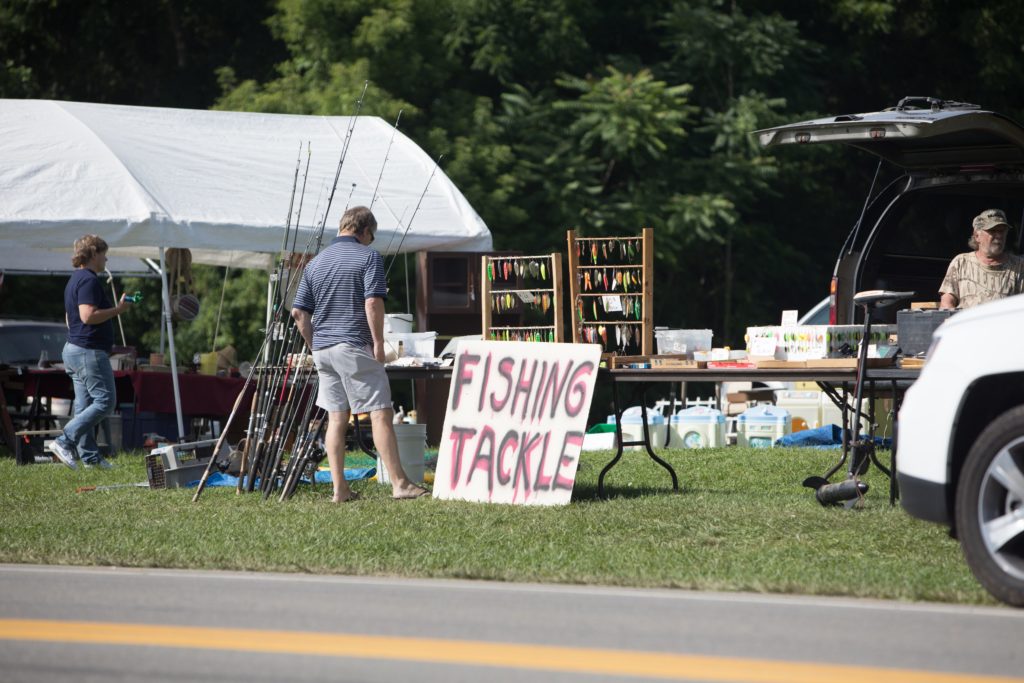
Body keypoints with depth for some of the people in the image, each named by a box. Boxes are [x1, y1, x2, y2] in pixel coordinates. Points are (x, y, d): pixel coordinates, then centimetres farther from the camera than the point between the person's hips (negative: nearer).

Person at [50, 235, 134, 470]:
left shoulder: (74, 280, 17)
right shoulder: (89, 280, -15)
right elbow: (88, 316, -26)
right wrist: (118, 310, -17)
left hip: (73, 349, 11)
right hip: (89, 352, -11)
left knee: (84, 405, 10)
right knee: (104, 401, -9)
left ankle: (89, 455, 11)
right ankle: (65, 442, -15)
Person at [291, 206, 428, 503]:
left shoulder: (316, 263, 13)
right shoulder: (367, 257, -5)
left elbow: (299, 312, 11)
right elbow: (373, 303, -16)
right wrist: (378, 342, -10)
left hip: (323, 348, 6)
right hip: (355, 346, -6)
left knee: (336, 418, 9)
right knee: (380, 413, -5)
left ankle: (339, 488, 6)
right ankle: (400, 483, -8)